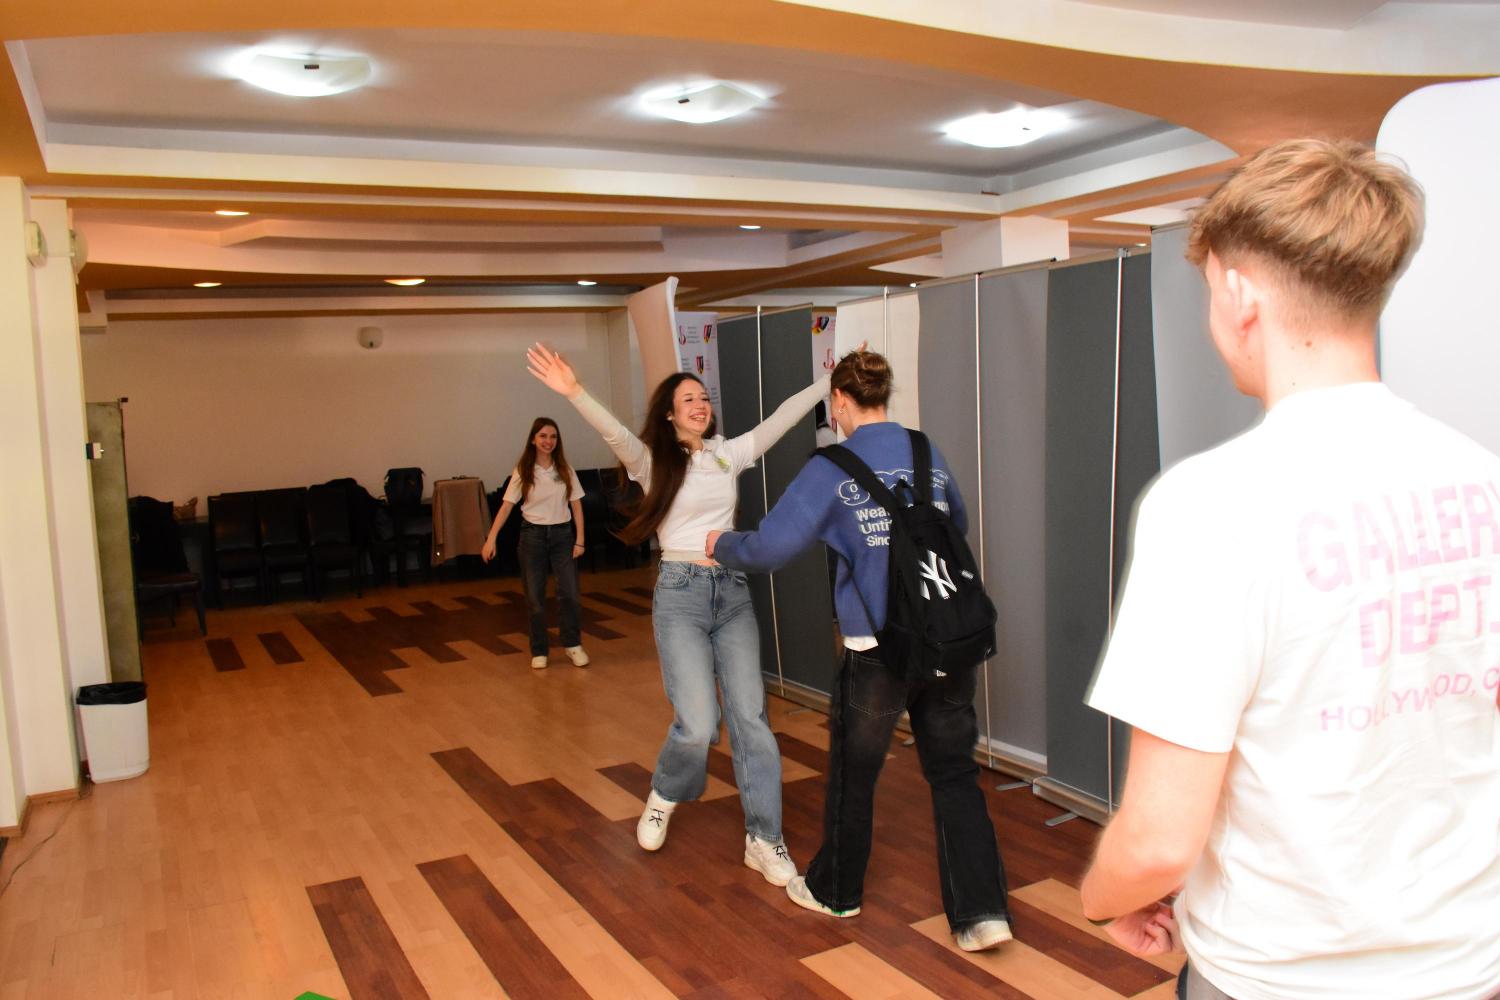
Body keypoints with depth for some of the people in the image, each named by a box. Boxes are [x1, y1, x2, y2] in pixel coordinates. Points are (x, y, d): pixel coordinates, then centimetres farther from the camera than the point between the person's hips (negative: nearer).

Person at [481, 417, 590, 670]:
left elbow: (576, 505, 4)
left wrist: (580, 539, -1)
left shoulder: (565, 469, 2)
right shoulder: (523, 471, -2)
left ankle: (572, 644, 17)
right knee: (535, 597, 4)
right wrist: (491, 538, -14)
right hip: (532, 535, -1)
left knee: (569, 593, -3)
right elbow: (507, 506, -6)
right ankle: (539, 651, 17)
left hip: (562, 534, 1)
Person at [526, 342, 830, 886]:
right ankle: (664, 796, 23)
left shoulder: (728, 453, 9)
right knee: (698, 723, -11)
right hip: (680, 594, -4)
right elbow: (616, 434, -21)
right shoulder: (654, 462, -2)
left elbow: (782, 417, 8)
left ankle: (763, 840, 11)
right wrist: (574, 392, -39)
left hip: (733, 591, 4)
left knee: (751, 718, 1)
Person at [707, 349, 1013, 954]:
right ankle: (982, 911, 7)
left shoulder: (831, 470, -10)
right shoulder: (929, 455, 5)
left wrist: (722, 544, 7)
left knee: (853, 773, 16)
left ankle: (835, 891, 35)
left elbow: (770, 549, -12)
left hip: (876, 647, -4)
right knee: (954, 772, 13)